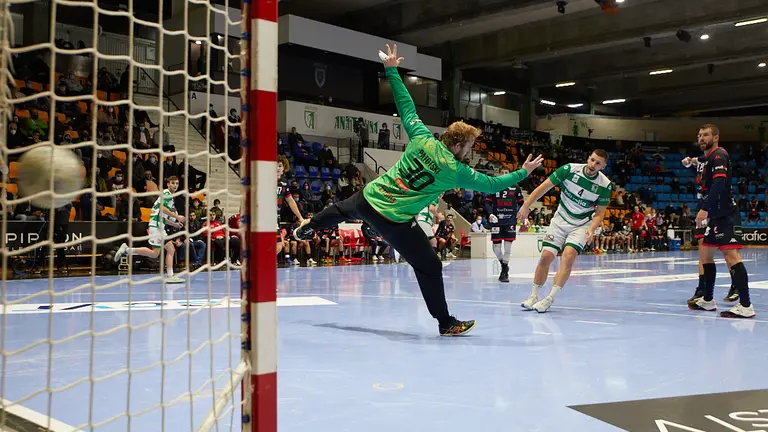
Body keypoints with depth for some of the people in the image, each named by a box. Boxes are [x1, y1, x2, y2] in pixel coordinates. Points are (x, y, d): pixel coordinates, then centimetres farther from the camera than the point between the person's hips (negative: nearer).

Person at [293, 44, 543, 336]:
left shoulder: (422, 139, -3)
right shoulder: (456, 171, -12)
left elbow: (406, 106, 6)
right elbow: (492, 184, -3)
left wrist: (392, 71, 16)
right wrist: (523, 173, 11)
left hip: (369, 197, 6)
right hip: (394, 221, -6)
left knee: (342, 210, 38)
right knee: (429, 268, 5)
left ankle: (306, 228, 63)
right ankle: (446, 323, 12)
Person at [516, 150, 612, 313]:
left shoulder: (605, 185, -13)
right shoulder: (569, 169, -15)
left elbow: (599, 213, -5)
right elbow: (545, 186, -10)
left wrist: (591, 230, -23)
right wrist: (526, 206, -15)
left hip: (582, 225, -1)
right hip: (560, 220, 1)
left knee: (569, 255, -23)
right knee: (546, 256, -6)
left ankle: (550, 299, -17)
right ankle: (533, 296, 10)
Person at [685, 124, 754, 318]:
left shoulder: (719, 156, -9)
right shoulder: (706, 159, 19)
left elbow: (719, 184, -23)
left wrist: (705, 209, -28)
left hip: (725, 215, -11)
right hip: (715, 216, 11)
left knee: (731, 255, -16)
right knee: (705, 253, 15)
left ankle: (745, 305, -18)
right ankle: (708, 300, 24)